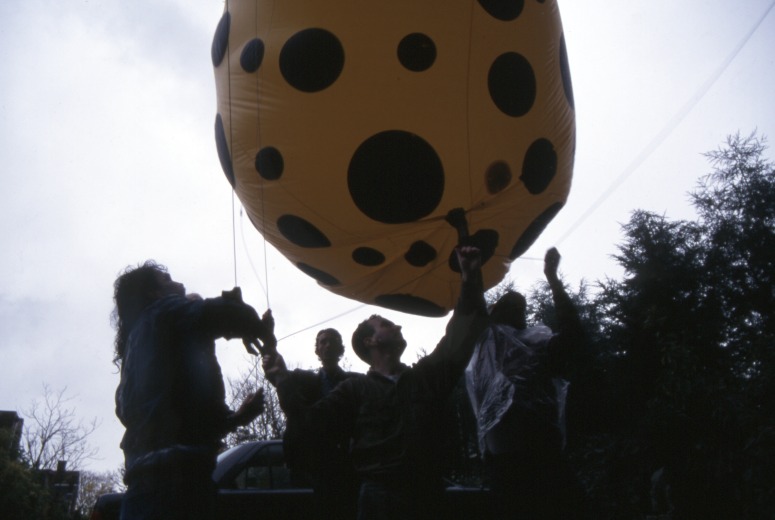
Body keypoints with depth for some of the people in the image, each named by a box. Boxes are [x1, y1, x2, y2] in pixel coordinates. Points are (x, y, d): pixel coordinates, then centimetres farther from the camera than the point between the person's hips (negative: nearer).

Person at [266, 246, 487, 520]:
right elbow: (314, 428, 0)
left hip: (426, 497, 3)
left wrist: (471, 279, 4)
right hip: (379, 497, -3)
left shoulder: (427, 374, 15)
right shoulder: (355, 389, 7)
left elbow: (460, 337, 10)